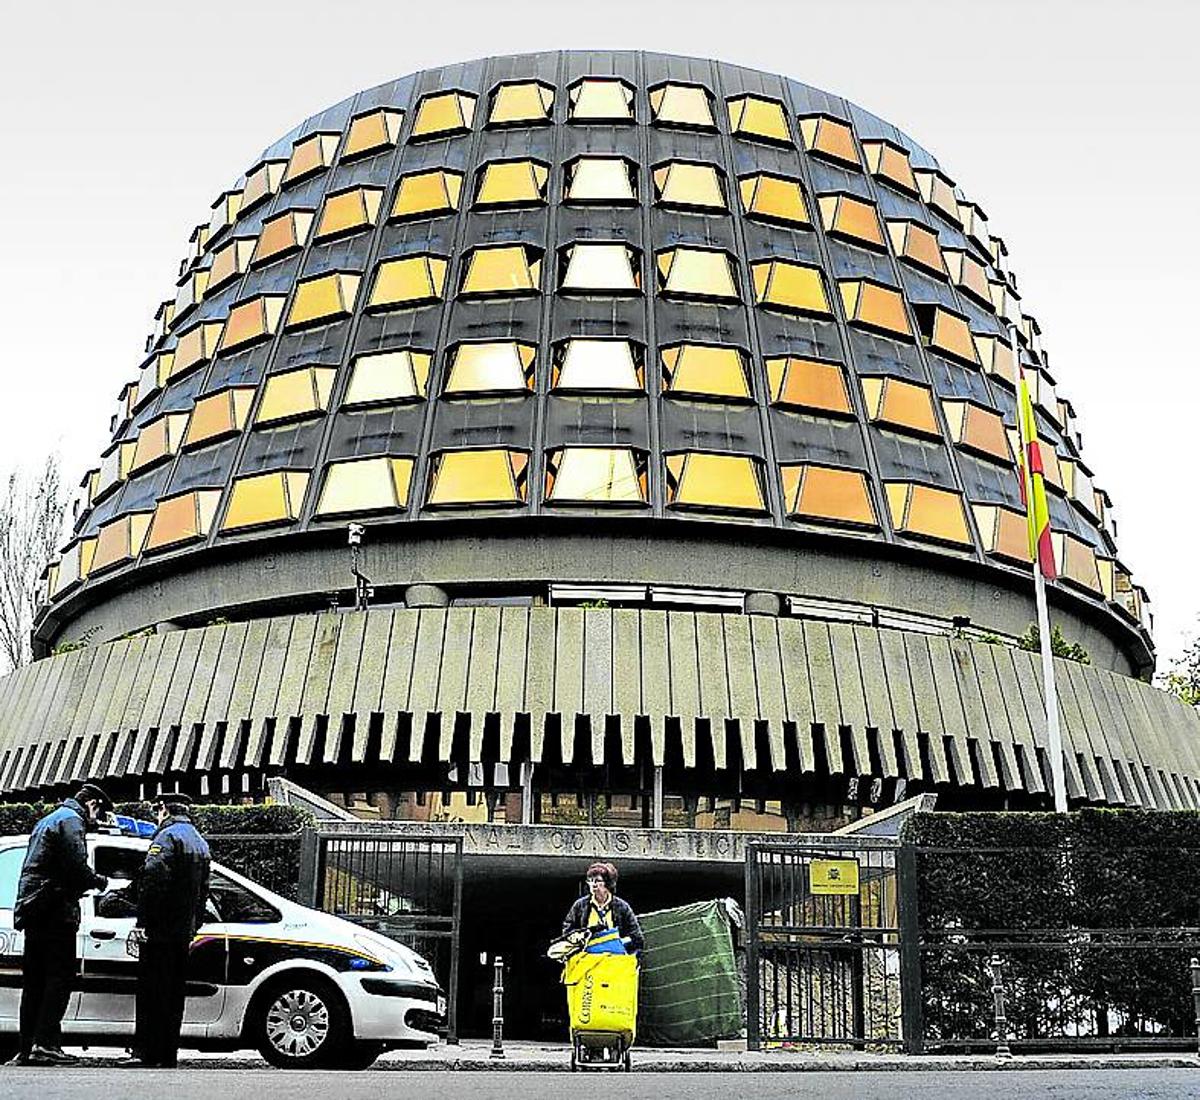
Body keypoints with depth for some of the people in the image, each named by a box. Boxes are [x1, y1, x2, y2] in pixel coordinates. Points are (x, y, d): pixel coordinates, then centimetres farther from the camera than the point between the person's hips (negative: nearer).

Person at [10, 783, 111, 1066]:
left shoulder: (47, 821, 26)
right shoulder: (70, 820, -6)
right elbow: (77, 867, -18)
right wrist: (100, 882, 0)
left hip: (32, 911, 10)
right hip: (55, 913, -10)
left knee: (34, 981, 10)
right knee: (60, 977, -9)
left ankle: (26, 1048, 10)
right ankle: (45, 1044, -15)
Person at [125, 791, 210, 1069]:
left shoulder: (167, 836, -8)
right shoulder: (200, 843, 20)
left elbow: (152, 881, -18)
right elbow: (203, 890, 23)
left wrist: (142, 922, -17)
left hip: (160, 931, -8)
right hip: (185, 932, 8)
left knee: (152, 992, -6)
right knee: (175, 994, 11)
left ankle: (146, 1053, -7)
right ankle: (168, 1056, 13)